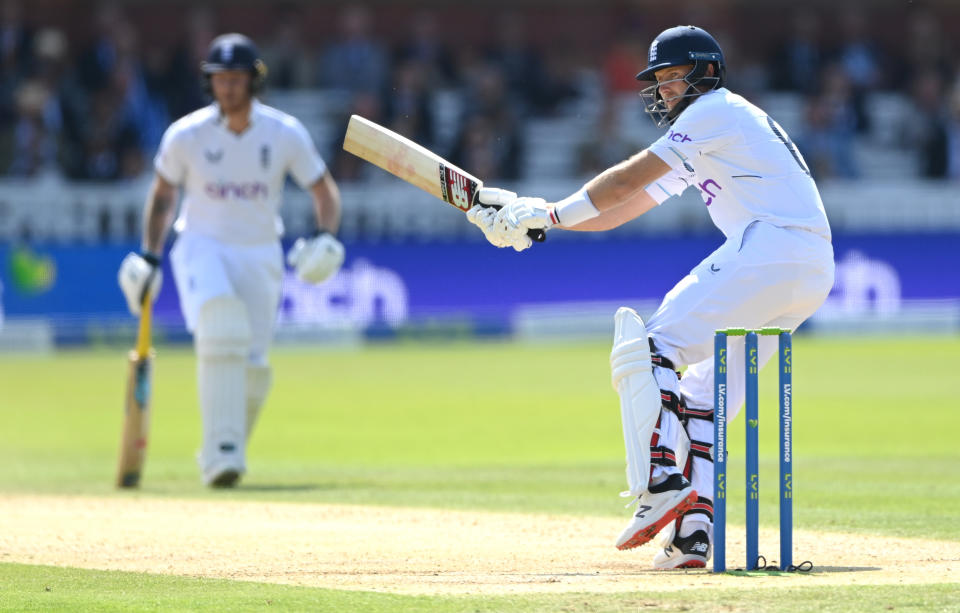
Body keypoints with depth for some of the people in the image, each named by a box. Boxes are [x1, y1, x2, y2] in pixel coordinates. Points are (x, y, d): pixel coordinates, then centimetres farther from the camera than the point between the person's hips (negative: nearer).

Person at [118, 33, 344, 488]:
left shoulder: (285, 134, -7)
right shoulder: (186, 135, -8)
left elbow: (325, 191, 2)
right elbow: (163, 193, 8)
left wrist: (325, 236, -16)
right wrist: (149, 257, 3)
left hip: (260, 254, 2)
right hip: (202, 246, -2)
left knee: (252, 367, 0)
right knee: (221, 331, -29)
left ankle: (226, 453, 25)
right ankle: (221, 452, -31)